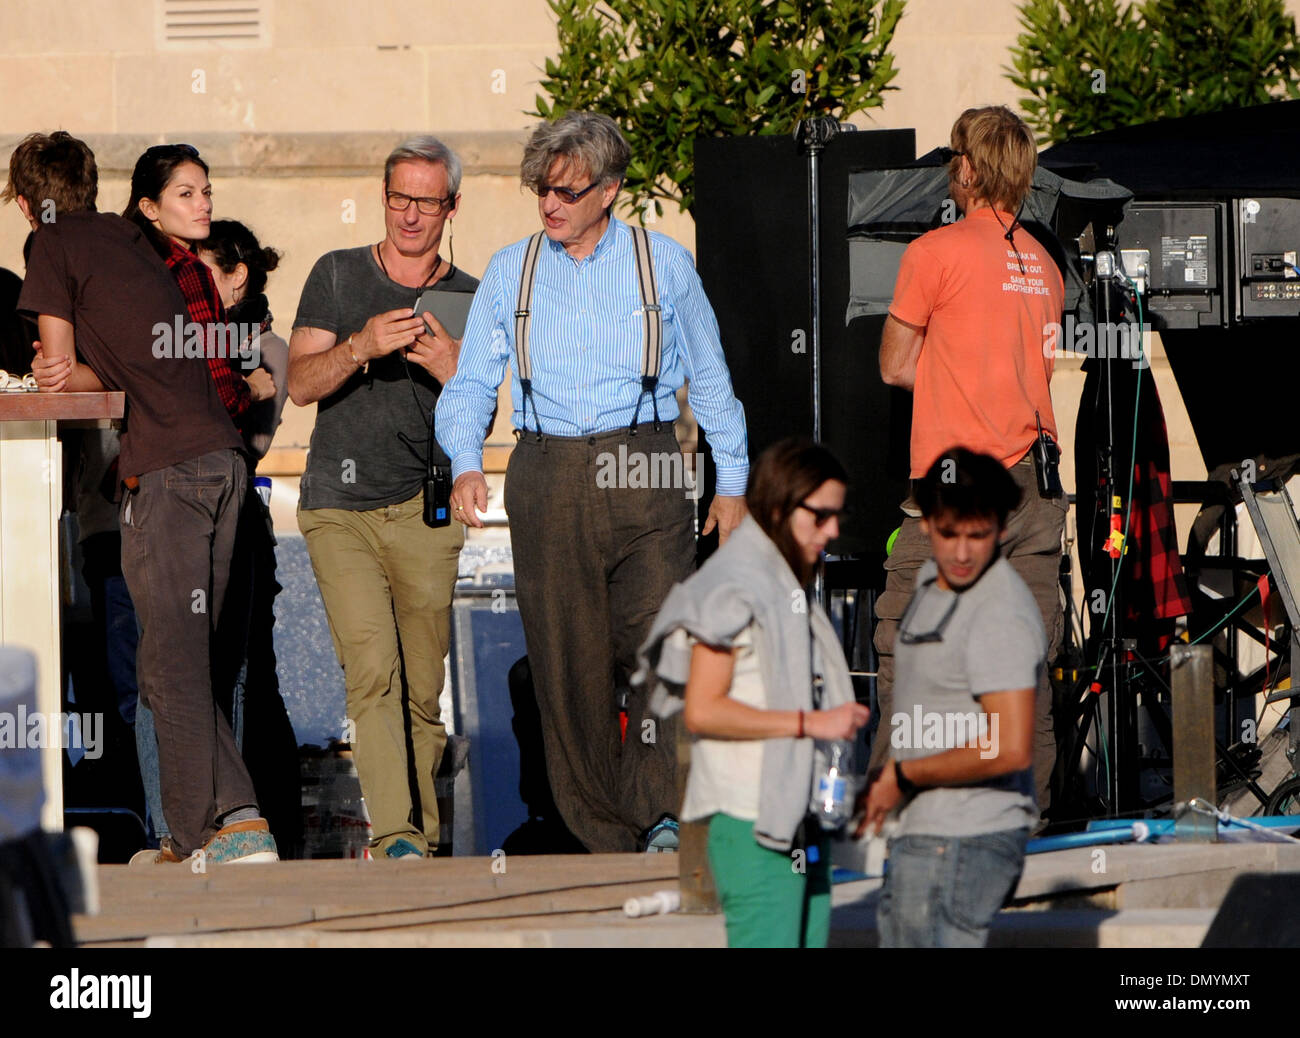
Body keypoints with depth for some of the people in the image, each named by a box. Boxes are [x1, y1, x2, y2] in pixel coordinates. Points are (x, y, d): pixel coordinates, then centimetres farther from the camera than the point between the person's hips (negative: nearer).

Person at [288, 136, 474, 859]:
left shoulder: (468, 300, 10)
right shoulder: (338, 276, 8)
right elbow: (302, 384, 0)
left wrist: (450, 369, -14)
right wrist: (362, 347, -18)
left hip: (426, 513, 2)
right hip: (340, 507, -2)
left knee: (423, 684, 1)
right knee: (372, 664, -18)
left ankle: (419, 832, 13)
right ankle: (396, 834, -24)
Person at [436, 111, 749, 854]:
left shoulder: (665, 265, 8)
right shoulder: (509, 272, 12)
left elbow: (710, 378, 15)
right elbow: (472, 381, 11)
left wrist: (733, 483, 13)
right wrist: (466, 464, -7)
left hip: (643, 472, -2)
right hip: (548, 477, 2)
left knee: (661, 640, -16)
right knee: (567, 659, 0)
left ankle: (662, 816, -16)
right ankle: (603, 838, 7)